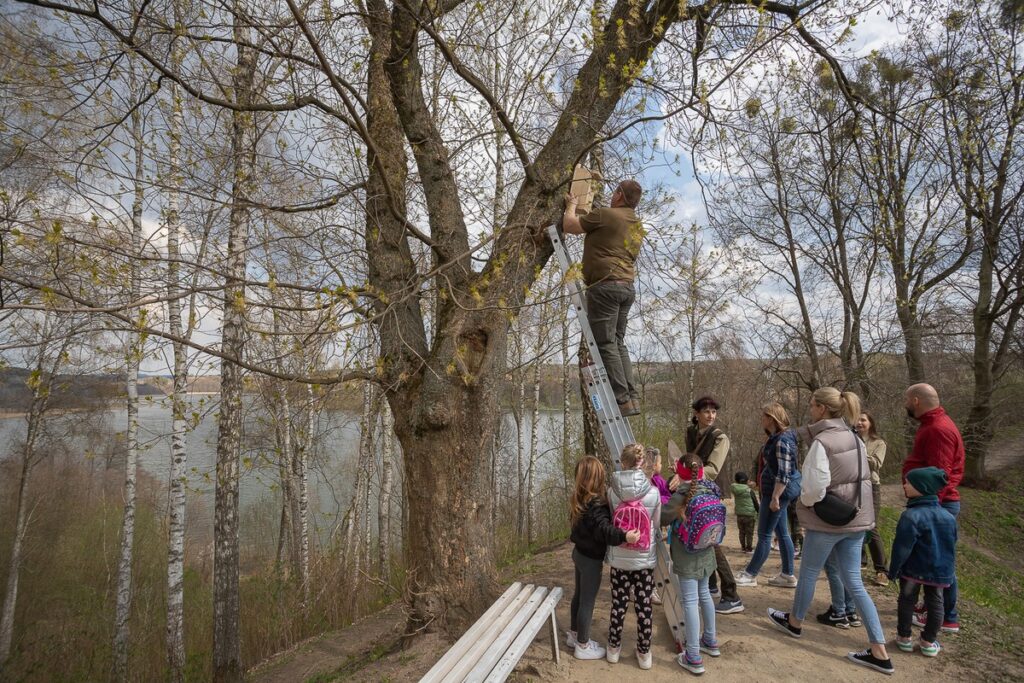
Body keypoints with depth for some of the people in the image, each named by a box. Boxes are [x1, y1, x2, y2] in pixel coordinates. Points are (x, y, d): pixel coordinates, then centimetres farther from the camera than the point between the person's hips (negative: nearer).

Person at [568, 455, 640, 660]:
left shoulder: (578, 500, 0)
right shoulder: (596, 503, -27)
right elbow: (604, 529, -41)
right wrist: (624, 536, -56)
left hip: (580, 552, 8)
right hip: (591, 558, -8)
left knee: (579, 596, 22)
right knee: (587, 602, 6)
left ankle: (574, 635, 38)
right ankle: (583, 646, 20)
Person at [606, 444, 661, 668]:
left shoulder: (612, 491, -13)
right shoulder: (653, 492, -13)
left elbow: (609, 522, -2)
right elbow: (656, 523, -1)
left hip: (619, 558, 0)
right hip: (645, 558, 0)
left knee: (619, 604, 15)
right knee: (644, 607, 14)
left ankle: (614, 648, 32)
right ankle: (644, 653, 28)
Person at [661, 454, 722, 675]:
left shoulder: (680, 496, -19)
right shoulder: (709, 491, -1)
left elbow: (661, 519, -10)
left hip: (687, 556, -7)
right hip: (705, 553, 7)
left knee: (690, 601, -3)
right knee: (704, 594, 22)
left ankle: (694, 658, 1)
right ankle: (710, 641, 38)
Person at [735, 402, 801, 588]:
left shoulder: (782, 440, -21)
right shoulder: (775, 437, 11)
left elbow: (784, 473, -25)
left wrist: (775, 497, -24)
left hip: (780, 489, -10)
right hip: (778, 489, 10)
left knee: (764, 534, -2)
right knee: (781, 533, 14)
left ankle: (750, 574, 7)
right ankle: (788, 575, 22)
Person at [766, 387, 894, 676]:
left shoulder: (821, 442, -20)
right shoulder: (854, 438, 5)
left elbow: (814, 487, -24)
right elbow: (863, 478, 14)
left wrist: (804, 501, -4)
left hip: (827, 521, -7)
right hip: (856, 518, 7)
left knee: (808, 574, 14)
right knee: (854, 582, 12)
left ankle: (794, 622, 35)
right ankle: (879, 652, 11)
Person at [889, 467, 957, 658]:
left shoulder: (911, 516, -23)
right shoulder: (948, 517, 0)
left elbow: (902, 548, -20)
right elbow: (952, 546, 11)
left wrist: (893, 570, -9)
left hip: (913, 569, -5)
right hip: (940, 571, 5)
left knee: (907, 600, 10)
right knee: (935, 602, 16)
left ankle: (904, 637, 20)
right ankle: (929, 642, 25)